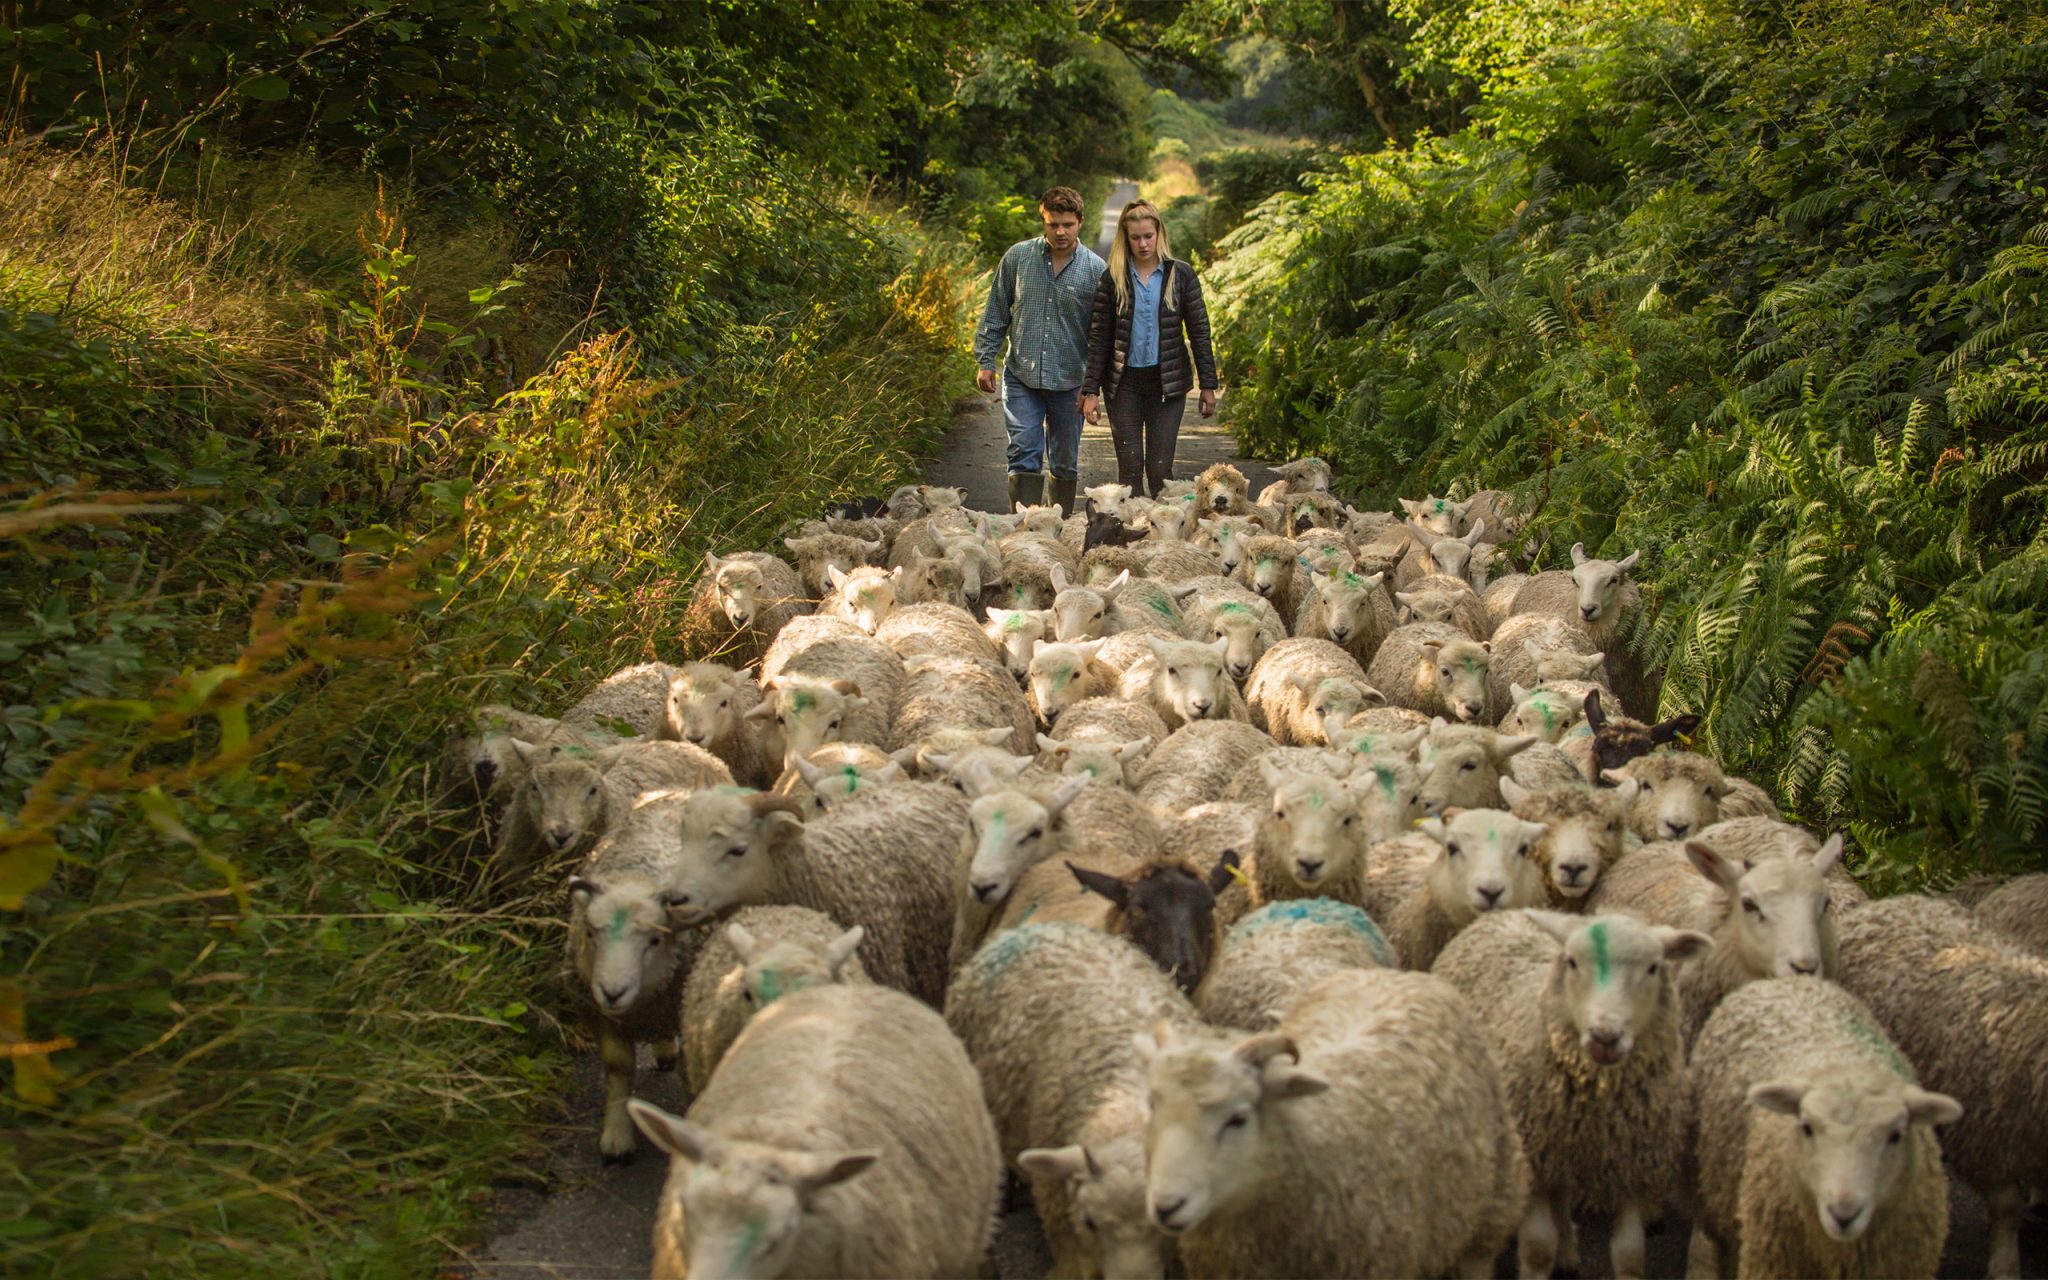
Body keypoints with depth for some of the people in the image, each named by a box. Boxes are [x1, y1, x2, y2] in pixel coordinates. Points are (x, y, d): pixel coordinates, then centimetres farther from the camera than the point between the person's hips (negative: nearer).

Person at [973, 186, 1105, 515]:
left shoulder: (1095, 269, -3)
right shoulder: (1017, 257, 0)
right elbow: (996, 313, 9)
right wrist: (986, 361, 4)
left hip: (1068, 381, 0)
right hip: (1021, 377, 0)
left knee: (1065, 463, 10)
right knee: (1024, 454, -8)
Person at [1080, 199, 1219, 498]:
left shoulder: (1181, 274, 1)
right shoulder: (1113, 278, 1)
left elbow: (1199, 331, 4)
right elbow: (1099, 337, 2)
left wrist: (1208, 385, 2)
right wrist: (1091, 390, -2)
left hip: (1167, 382, -1)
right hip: (1125, 383, 1)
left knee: (1160, 469, -2)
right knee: (1129, 468, 1)